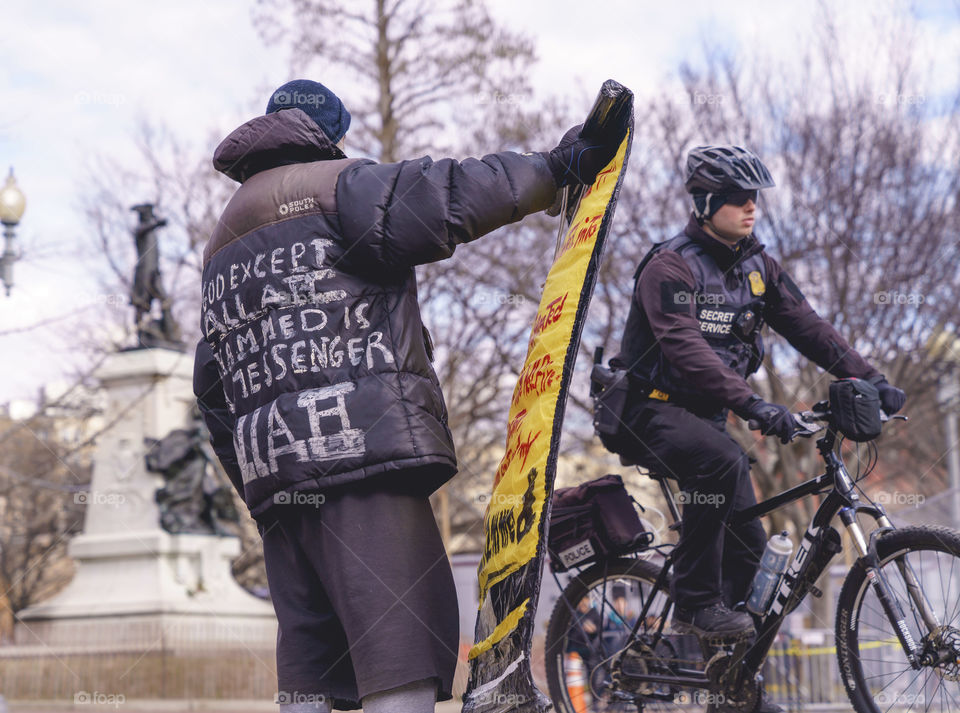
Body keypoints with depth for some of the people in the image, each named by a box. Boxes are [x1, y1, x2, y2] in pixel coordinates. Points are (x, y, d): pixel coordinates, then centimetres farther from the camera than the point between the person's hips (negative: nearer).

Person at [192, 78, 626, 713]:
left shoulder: (221, 247, 29)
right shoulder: (336, 186, 5)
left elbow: (213, 387, 27)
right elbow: (435, 200, -14)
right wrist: (556, 168, -9)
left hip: (271, 471, 8)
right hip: (361, 450, -8)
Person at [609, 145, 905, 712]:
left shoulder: (757, 267, 6)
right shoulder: (670, 266, -17)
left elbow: (808, 327, 1)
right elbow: (685, 349, -31)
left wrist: (868, 378, -13)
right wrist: (751, 403, -42)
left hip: (707, 416, 7)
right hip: (651, 412, -7)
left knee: (749, 545, 0)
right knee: (722, 461, -37)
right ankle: (695, 602, -24)